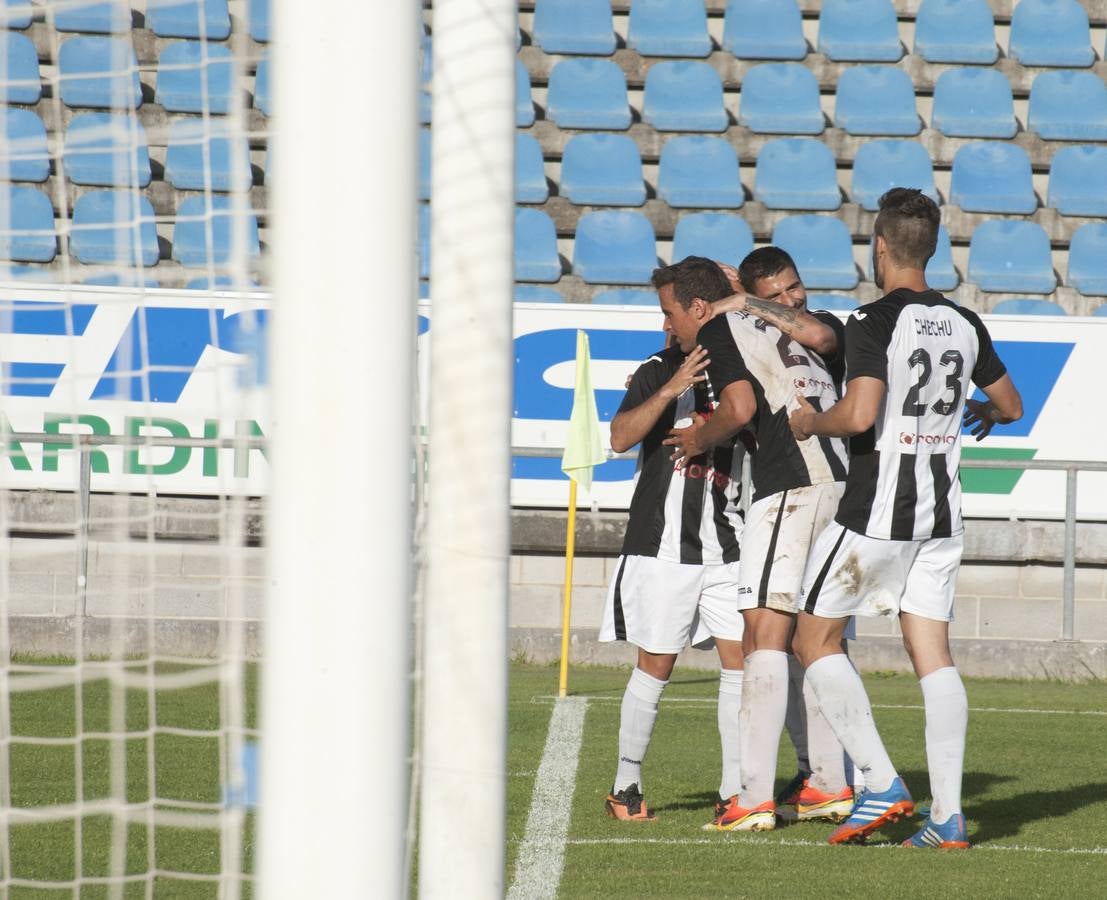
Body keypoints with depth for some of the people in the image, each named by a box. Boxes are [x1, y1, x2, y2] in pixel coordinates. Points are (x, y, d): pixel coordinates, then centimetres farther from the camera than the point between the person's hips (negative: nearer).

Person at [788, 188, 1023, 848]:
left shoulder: (876, 323, -13)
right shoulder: (964, 324, 6)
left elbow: (860, 414, -24)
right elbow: (1011, 404, 18)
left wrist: (811, 422, -4)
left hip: (877, 512, -6)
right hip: (944, 511, 6)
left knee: (816, 639, 6)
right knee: (933, 654, 5)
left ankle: (883, 785, -4)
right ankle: (948, 814, -2)